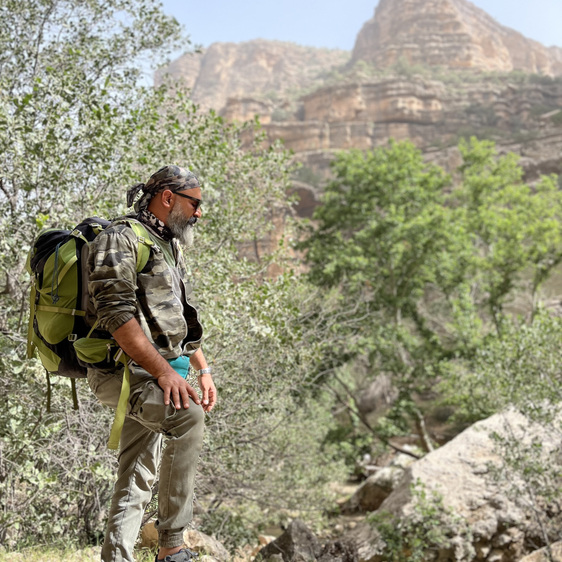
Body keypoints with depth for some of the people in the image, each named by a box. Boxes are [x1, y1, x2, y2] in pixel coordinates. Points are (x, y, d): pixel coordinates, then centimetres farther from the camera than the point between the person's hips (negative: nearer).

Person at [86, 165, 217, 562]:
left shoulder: (171, 249, 21)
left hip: (156, 374, 10)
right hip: (123, 371, -10)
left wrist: (203, 370, 17)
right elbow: (116, 314, -20)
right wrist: (164, 371, -25)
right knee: (188, 415, -31)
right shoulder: (120, 240, -9)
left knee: (137, 479, 8)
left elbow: (183, 320, 27)